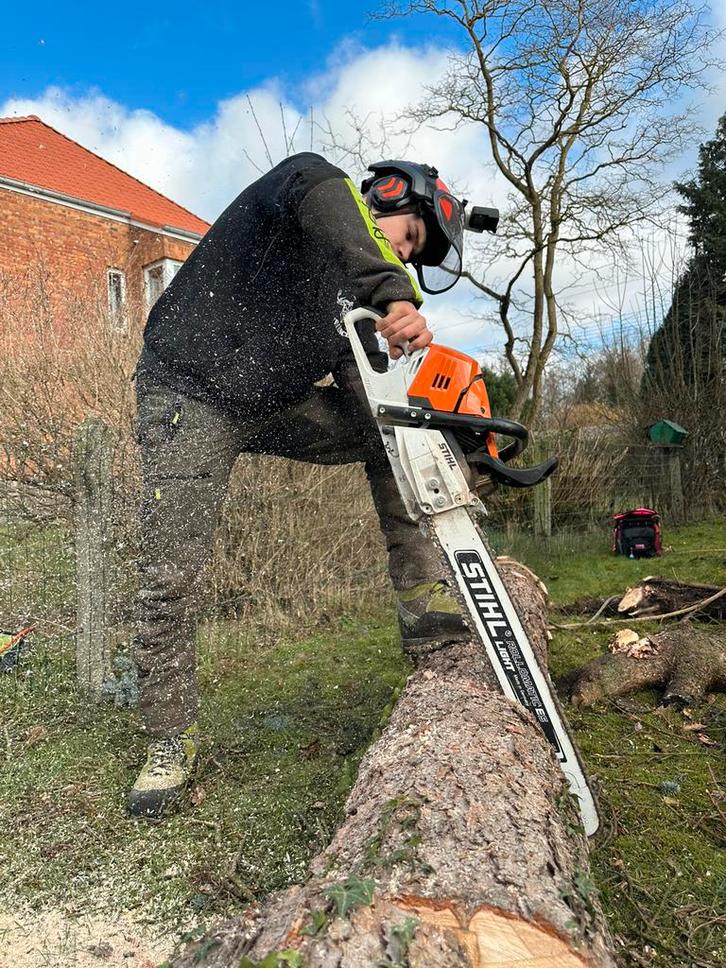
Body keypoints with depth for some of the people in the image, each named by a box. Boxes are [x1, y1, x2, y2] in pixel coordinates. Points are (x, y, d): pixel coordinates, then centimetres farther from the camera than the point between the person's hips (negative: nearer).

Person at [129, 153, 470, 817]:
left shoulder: (354, 294, 12)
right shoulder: (314, 178, -4)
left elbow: (363, 390, 2)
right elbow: (327, 207, -31)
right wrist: (397, 296, -46)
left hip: (278, 406, 7)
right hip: (192, 396, -6)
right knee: (172, 577, -9)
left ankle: (422, 603, -5)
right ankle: (171, 742, 8)